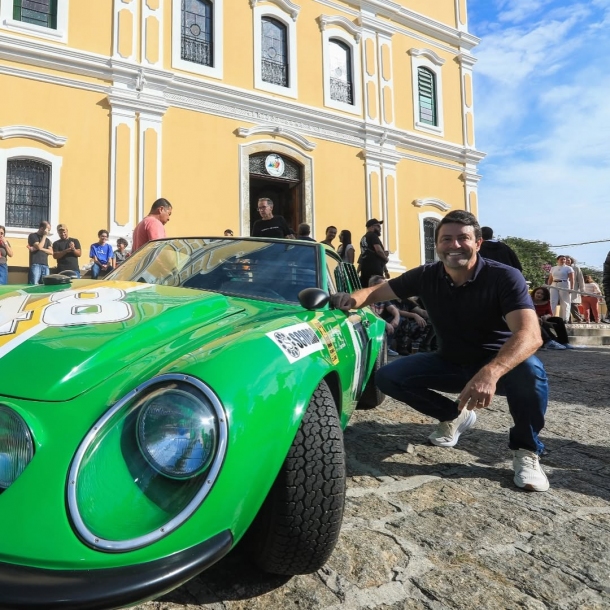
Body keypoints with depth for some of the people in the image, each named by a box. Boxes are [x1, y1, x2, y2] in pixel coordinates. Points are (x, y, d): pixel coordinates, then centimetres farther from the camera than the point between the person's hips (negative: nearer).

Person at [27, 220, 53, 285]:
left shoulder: (47, 239, 22)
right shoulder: (32, 236, 6)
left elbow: (51, 252, 8)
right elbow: (39, 246, -10)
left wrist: (38, 249, -6)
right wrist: (44, 236, 0)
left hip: (45, 265, 5)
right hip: (35, 264, -5)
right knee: (34, 285, -14)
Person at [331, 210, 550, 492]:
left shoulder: (504, 278, -22)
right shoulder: (426, 276, -9)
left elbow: (529, 334, -36)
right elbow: (377, 291, -2)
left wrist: (490, 372, -55)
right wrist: (351, 299, -27)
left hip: (498, 363, -4)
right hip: (451, 363, 4)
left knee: (529, 370, -37)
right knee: (388, 377, -12)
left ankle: (526, 450, -10)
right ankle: (454, 416, 11)